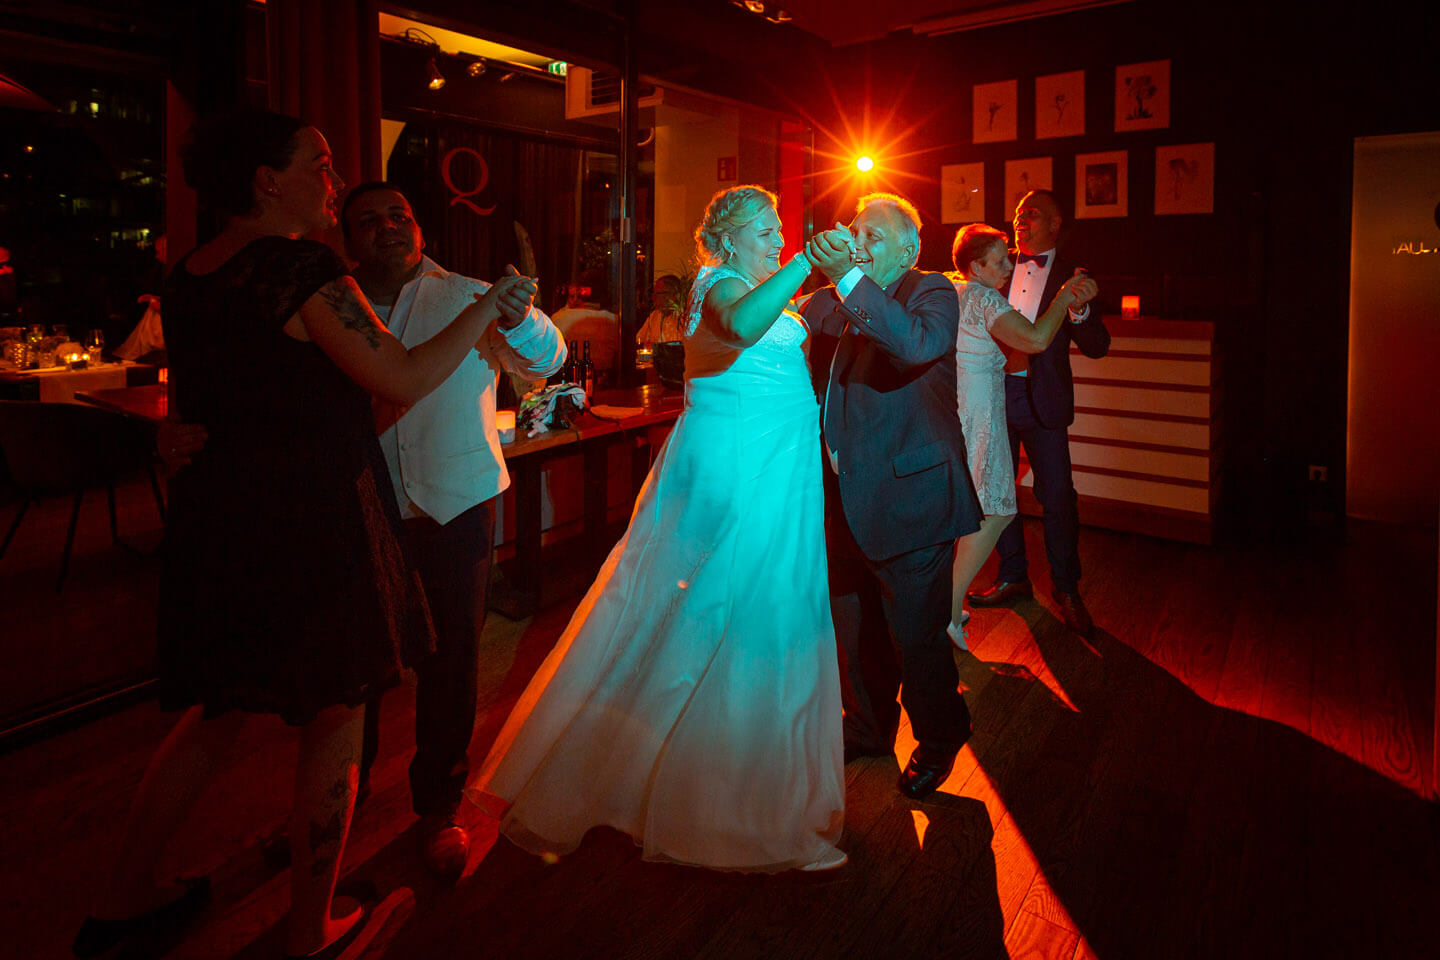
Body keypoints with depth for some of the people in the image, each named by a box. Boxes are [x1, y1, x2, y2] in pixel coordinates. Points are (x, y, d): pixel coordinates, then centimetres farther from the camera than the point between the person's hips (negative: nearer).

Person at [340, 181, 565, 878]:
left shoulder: (468, 298, 0)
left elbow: (545, 359, -14)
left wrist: (520, 318, -37)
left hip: (455, 507, -1)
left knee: (450, 660, 6)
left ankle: (438, 808, 26)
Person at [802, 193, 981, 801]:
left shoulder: (933, 293, -8)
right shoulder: (838, 305, 12)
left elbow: (917, 347, -30)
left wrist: (849, 278, -35)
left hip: (908, 496, -6)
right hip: (848, 499, 7)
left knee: (916, 634, 5)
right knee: (857, 631, 19)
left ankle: (940, 740, 30)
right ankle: (868, 729, 40)